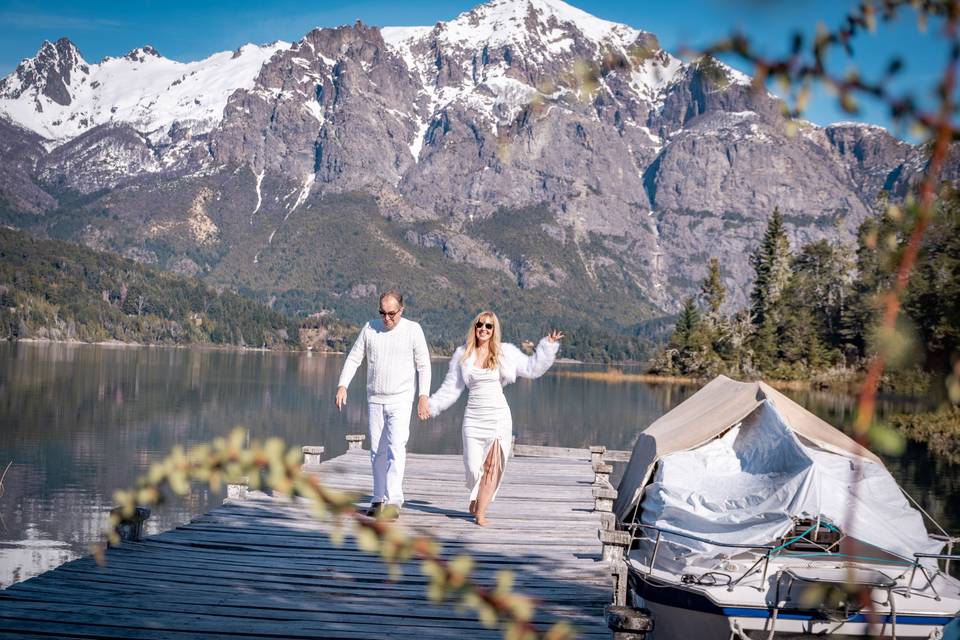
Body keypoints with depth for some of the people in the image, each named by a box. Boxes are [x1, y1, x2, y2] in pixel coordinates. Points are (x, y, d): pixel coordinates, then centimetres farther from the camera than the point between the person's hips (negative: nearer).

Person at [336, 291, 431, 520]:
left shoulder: (413, 330, -4)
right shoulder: (370, 328, 3)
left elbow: (423, 365, 0)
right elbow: (353, 358, 6)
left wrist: (424, 396, -7)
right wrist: (342, 385, -6)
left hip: (400, 400, -3)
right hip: (374, 400, 4)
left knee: (396, 448, -15)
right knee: (377, 451, 8)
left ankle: (393, 502, -17)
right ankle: (379, 499, 17)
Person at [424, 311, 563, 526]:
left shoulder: (505, 353, 4)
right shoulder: (462, 355, 6)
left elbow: (532, 368, 9)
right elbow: (451, 388, 11)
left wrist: (548, 345, 3)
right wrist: (432, 405, 6)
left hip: (499, 416, 0)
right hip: (473, 417, 1)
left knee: (492, 465, -5)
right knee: (474, 466, -2)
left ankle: (480, 512, 3)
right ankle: (475, 499, 28)